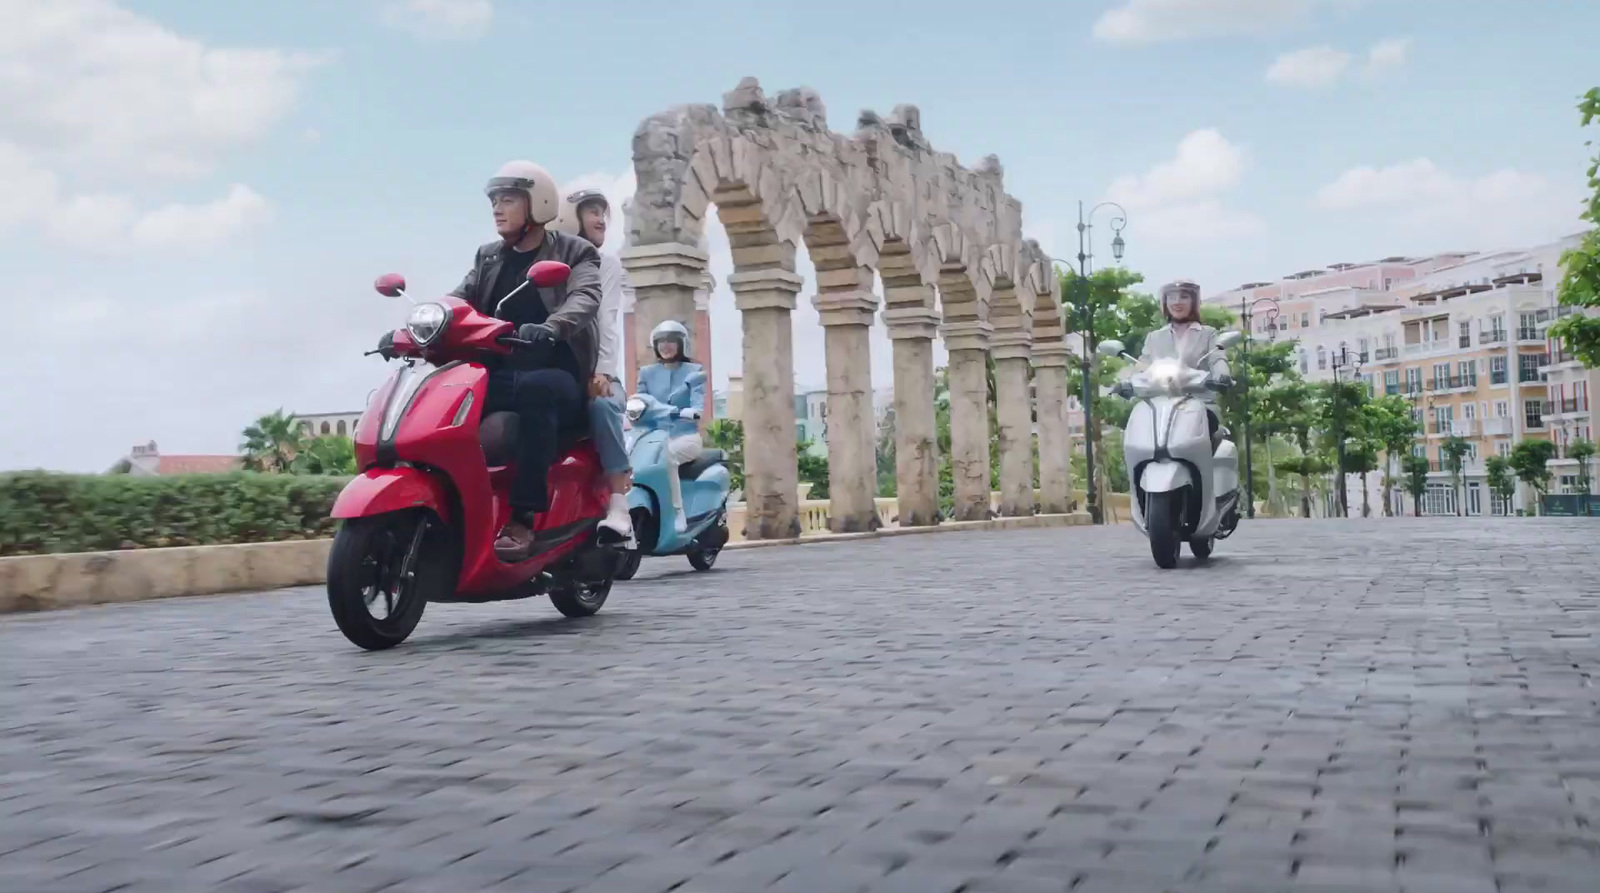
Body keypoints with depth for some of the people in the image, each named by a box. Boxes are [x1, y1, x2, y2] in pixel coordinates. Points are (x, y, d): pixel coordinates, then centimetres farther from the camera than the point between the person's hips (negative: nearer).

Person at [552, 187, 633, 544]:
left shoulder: (605, 263, 12)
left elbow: (606, 320, -4)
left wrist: (601, 372, -20)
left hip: (595, 373, -2)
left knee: (602, 405, -35)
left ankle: (619, 508, -42)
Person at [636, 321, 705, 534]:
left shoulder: (695, 371, 9)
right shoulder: (646, 373, 19)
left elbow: (698, 404, -6)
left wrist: (690, 412, -31)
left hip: (685, 436, -3)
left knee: (666, 455, -37)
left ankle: (678, 514, -31)